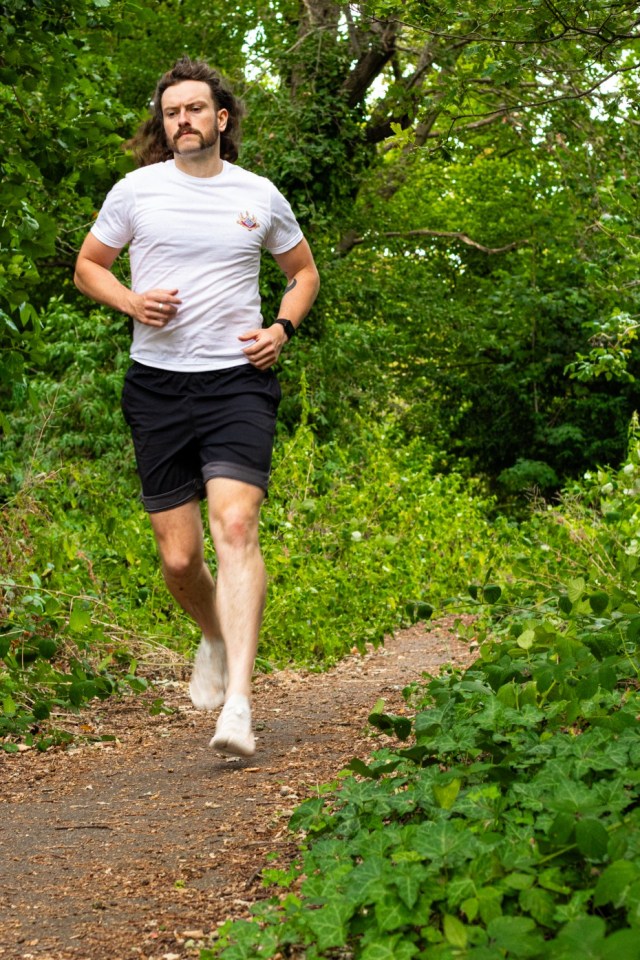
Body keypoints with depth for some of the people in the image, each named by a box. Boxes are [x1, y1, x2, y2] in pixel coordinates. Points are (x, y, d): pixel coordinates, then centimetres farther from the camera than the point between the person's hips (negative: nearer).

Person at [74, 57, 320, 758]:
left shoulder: (259, 196, 7)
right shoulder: (136, 190, 5)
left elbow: (303, 271, 22)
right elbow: (87, 266, 15)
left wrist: (283, 327, 3)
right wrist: (131, 301, -6)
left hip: (238, 380, -1)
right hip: (157, 384, 1)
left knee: (235, 527, -21)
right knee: (178, 557, 1)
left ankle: (237, 702, -25)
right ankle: (215, 638, 36)